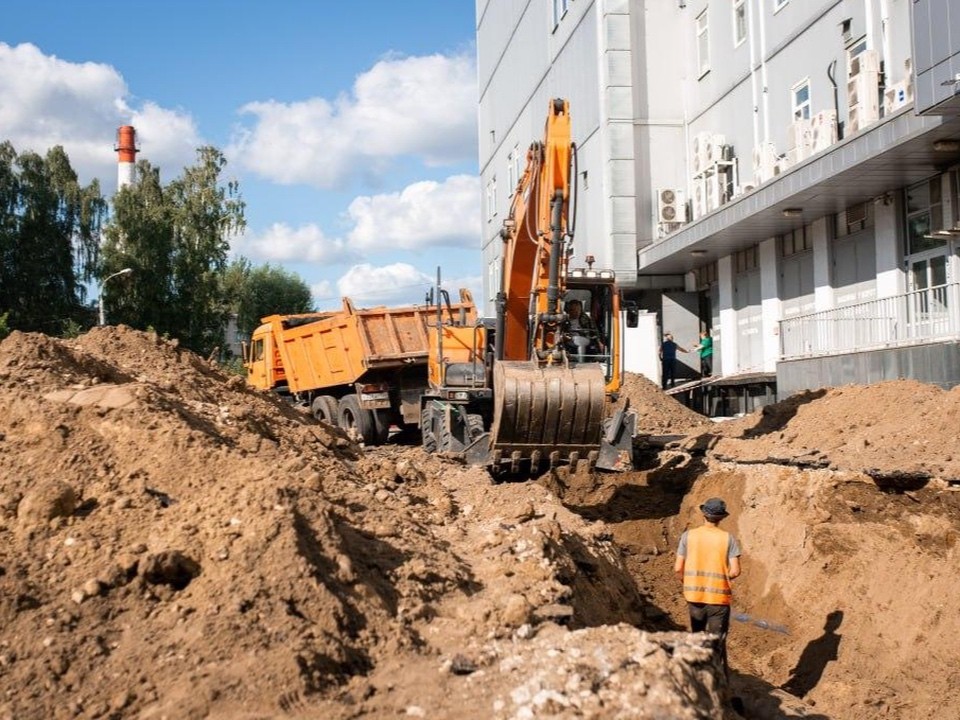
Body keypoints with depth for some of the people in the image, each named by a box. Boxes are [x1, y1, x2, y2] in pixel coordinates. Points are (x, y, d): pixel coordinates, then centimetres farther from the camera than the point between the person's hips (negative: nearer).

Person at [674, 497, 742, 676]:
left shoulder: (688, 536, -3)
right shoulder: (728, 538, -6)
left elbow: (678, 568, -4)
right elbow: (735, 571, -11)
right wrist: (724, 577, 11)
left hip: (694, 595, 2)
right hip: (719, 596, -2)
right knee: (717, 642, 7)